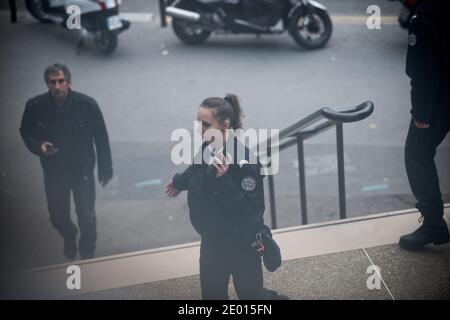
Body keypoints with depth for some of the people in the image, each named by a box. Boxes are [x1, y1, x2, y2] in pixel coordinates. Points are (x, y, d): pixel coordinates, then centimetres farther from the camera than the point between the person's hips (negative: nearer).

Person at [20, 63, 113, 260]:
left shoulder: (87, 104, -21)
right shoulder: (35, 107, -18)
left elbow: (101, 138, -9)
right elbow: (26, 132, 1)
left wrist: (105, 170, -3)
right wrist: (38, 146, -21)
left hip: (82, 171, -1)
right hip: (53, 172, 1)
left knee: (87, 217, 9)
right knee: (58, 216, 17)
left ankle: (87, 251, 40)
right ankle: (69, 237, 54)